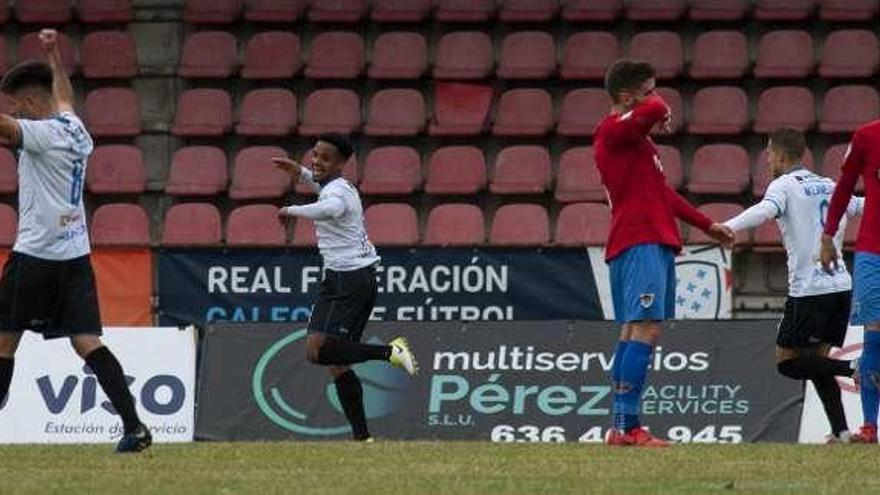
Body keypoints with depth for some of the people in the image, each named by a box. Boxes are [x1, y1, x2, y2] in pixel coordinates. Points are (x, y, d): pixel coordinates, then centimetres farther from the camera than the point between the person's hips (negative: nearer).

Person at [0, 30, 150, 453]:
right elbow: (63, 97, 35)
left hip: (36, 254, -7)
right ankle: (134, 425, -13)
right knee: (87, 341, 0)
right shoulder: (74, 129, 13)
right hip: (76, 254, 7)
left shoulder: (43, 133, -10)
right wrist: (53, 56, 49)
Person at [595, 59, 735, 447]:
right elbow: (654, 109, -27)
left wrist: (706, 225, 34)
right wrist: (662, 115, -3)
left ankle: (622, 428, 9)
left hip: (654, 242, 11)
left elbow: (661, 192, 31)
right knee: (645, 329, -17)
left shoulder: (634, 137, 24)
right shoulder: (614, 130, -8)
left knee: (634, 333, 9)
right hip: (639, 243, -11)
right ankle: (627, 426, -22)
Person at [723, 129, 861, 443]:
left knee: (787, 361, 0)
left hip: (809, 289, -7)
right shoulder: (828, 186, 16)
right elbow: (861, 205, 30)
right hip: (841, 285, 7)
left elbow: (766, 210, -25)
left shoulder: (785, 185, -4)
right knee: (816, 359, 13)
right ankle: (841, 431, 1)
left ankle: (856, 368, -16)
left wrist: (727, 227, -39)